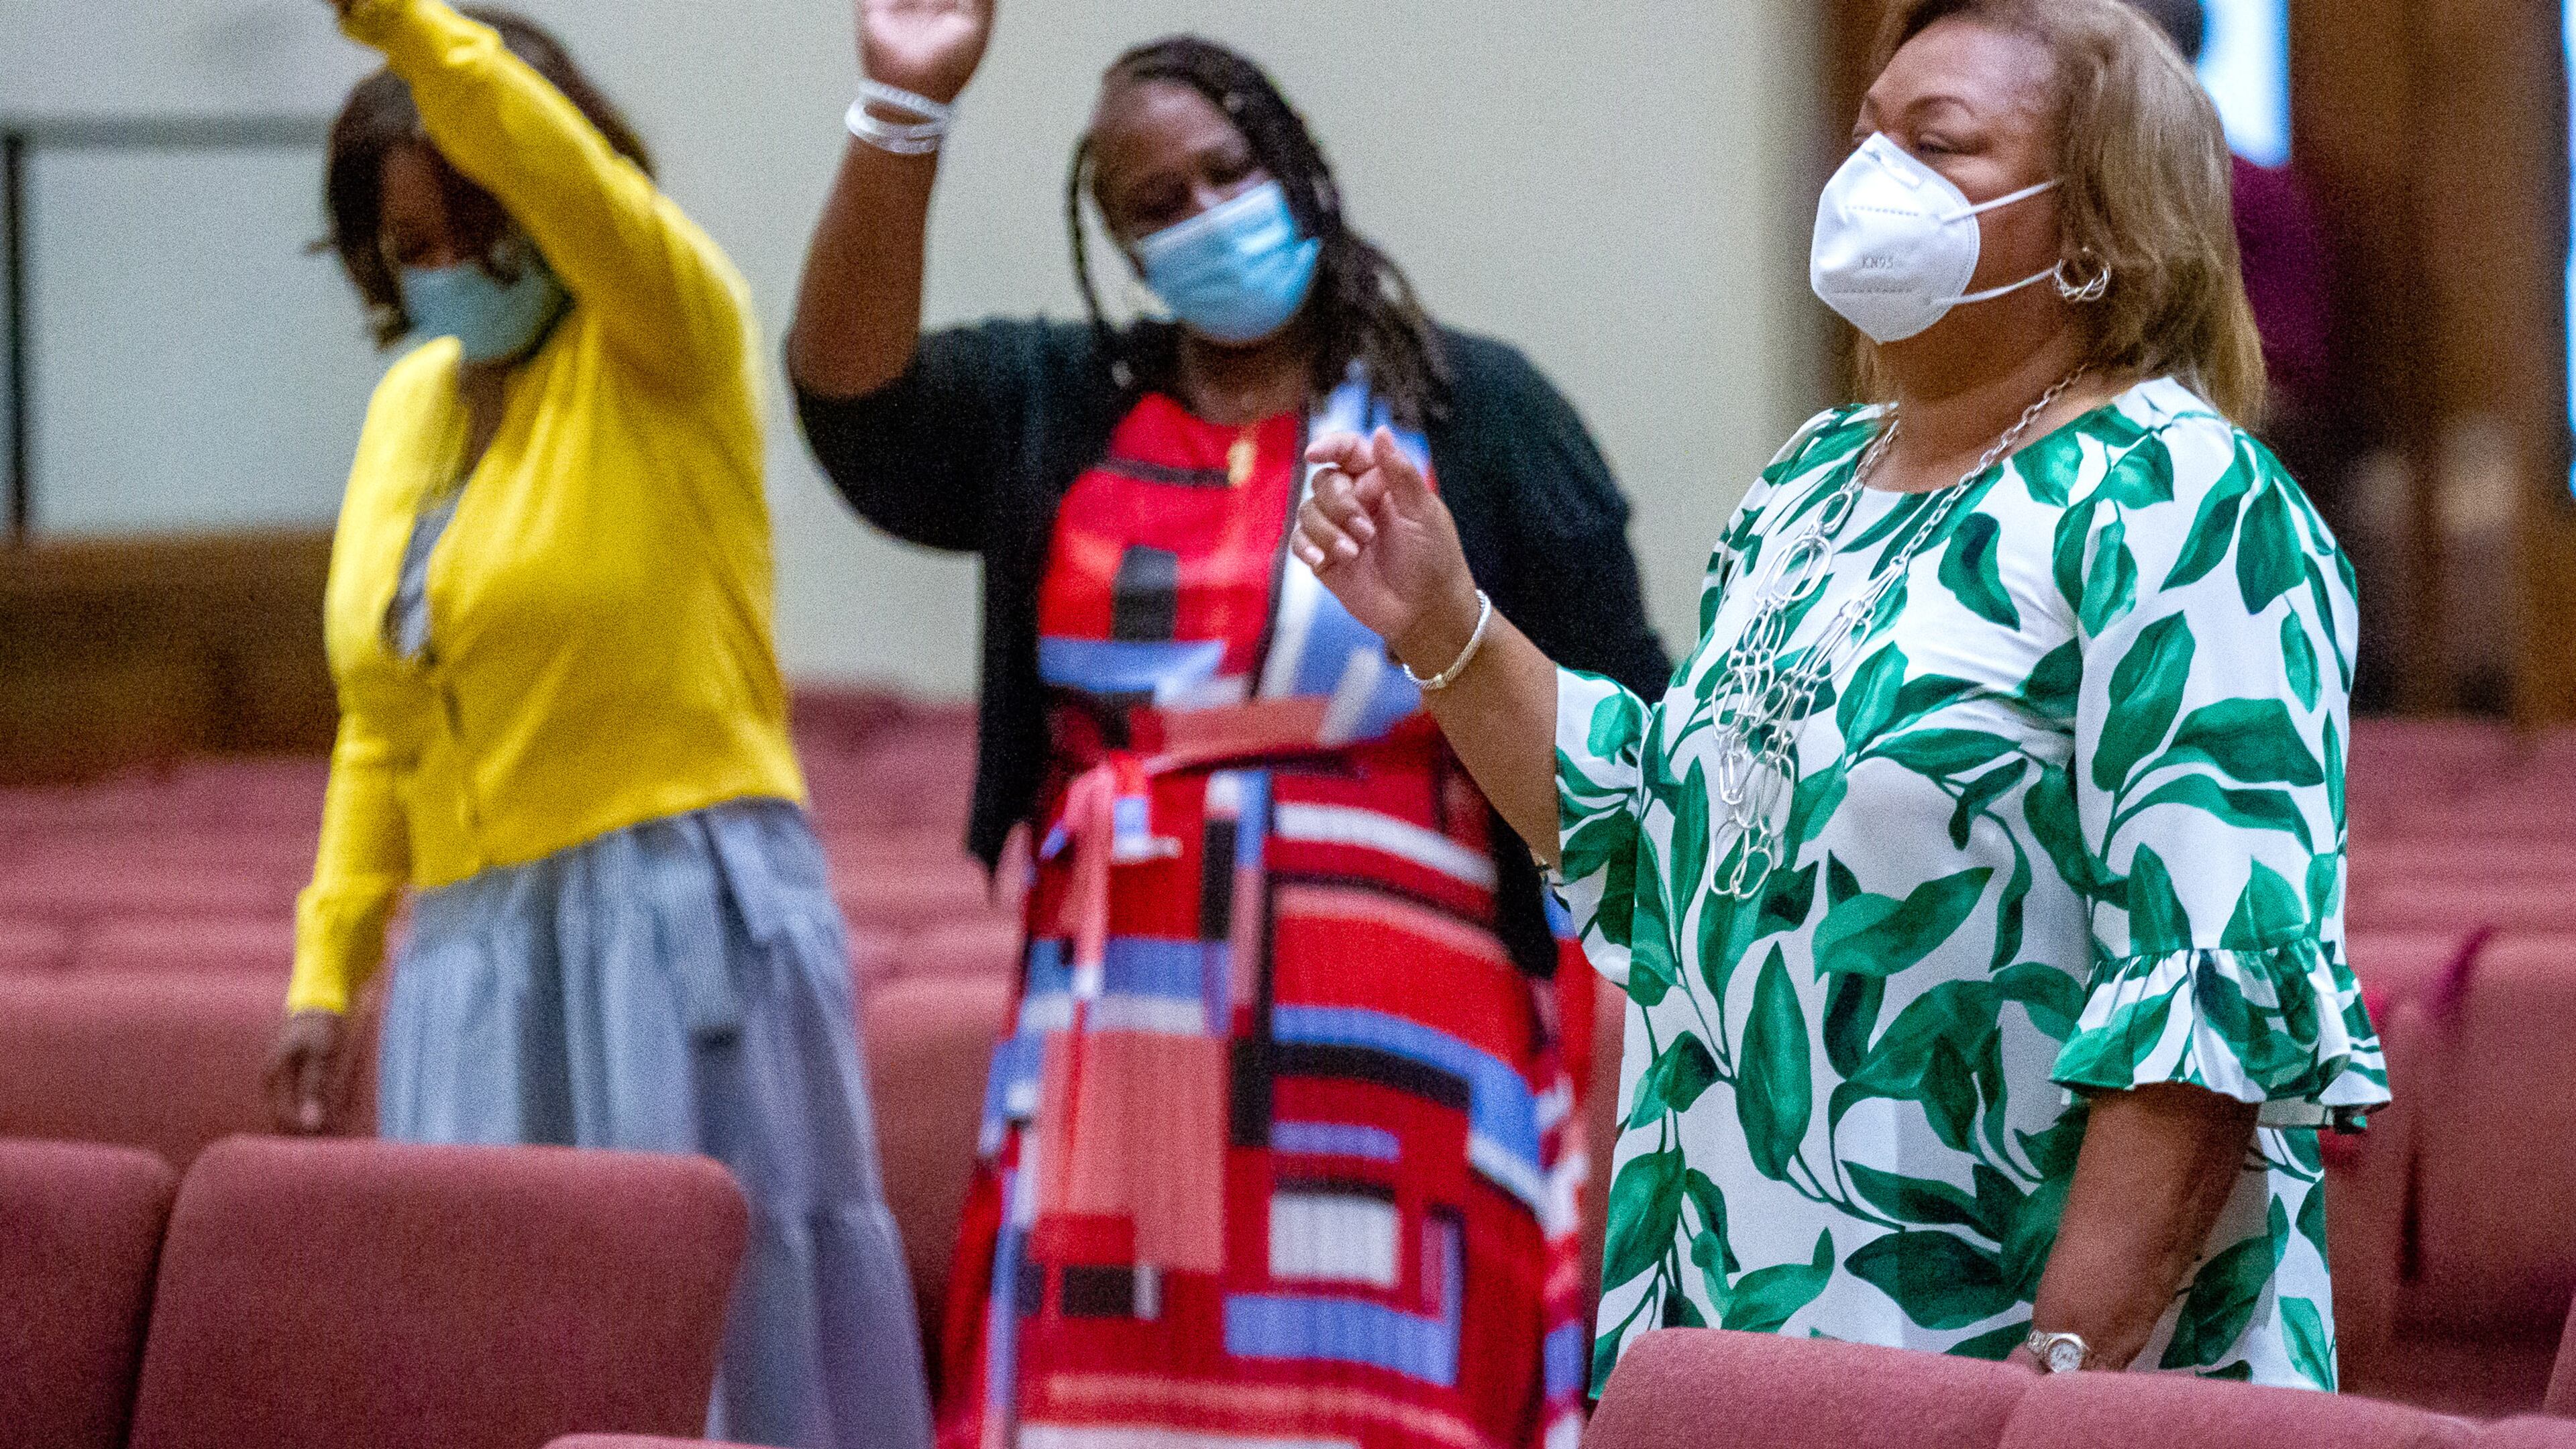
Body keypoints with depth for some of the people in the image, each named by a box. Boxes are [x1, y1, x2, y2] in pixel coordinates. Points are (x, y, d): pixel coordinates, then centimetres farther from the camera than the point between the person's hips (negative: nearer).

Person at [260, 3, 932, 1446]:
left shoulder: (665, 342, -3)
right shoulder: (410, 406, 15)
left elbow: (556, 168, -25)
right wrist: (328, 965, 14)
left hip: (686, 915, -6)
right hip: (476, 945, 6)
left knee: (731, 1315, -7)